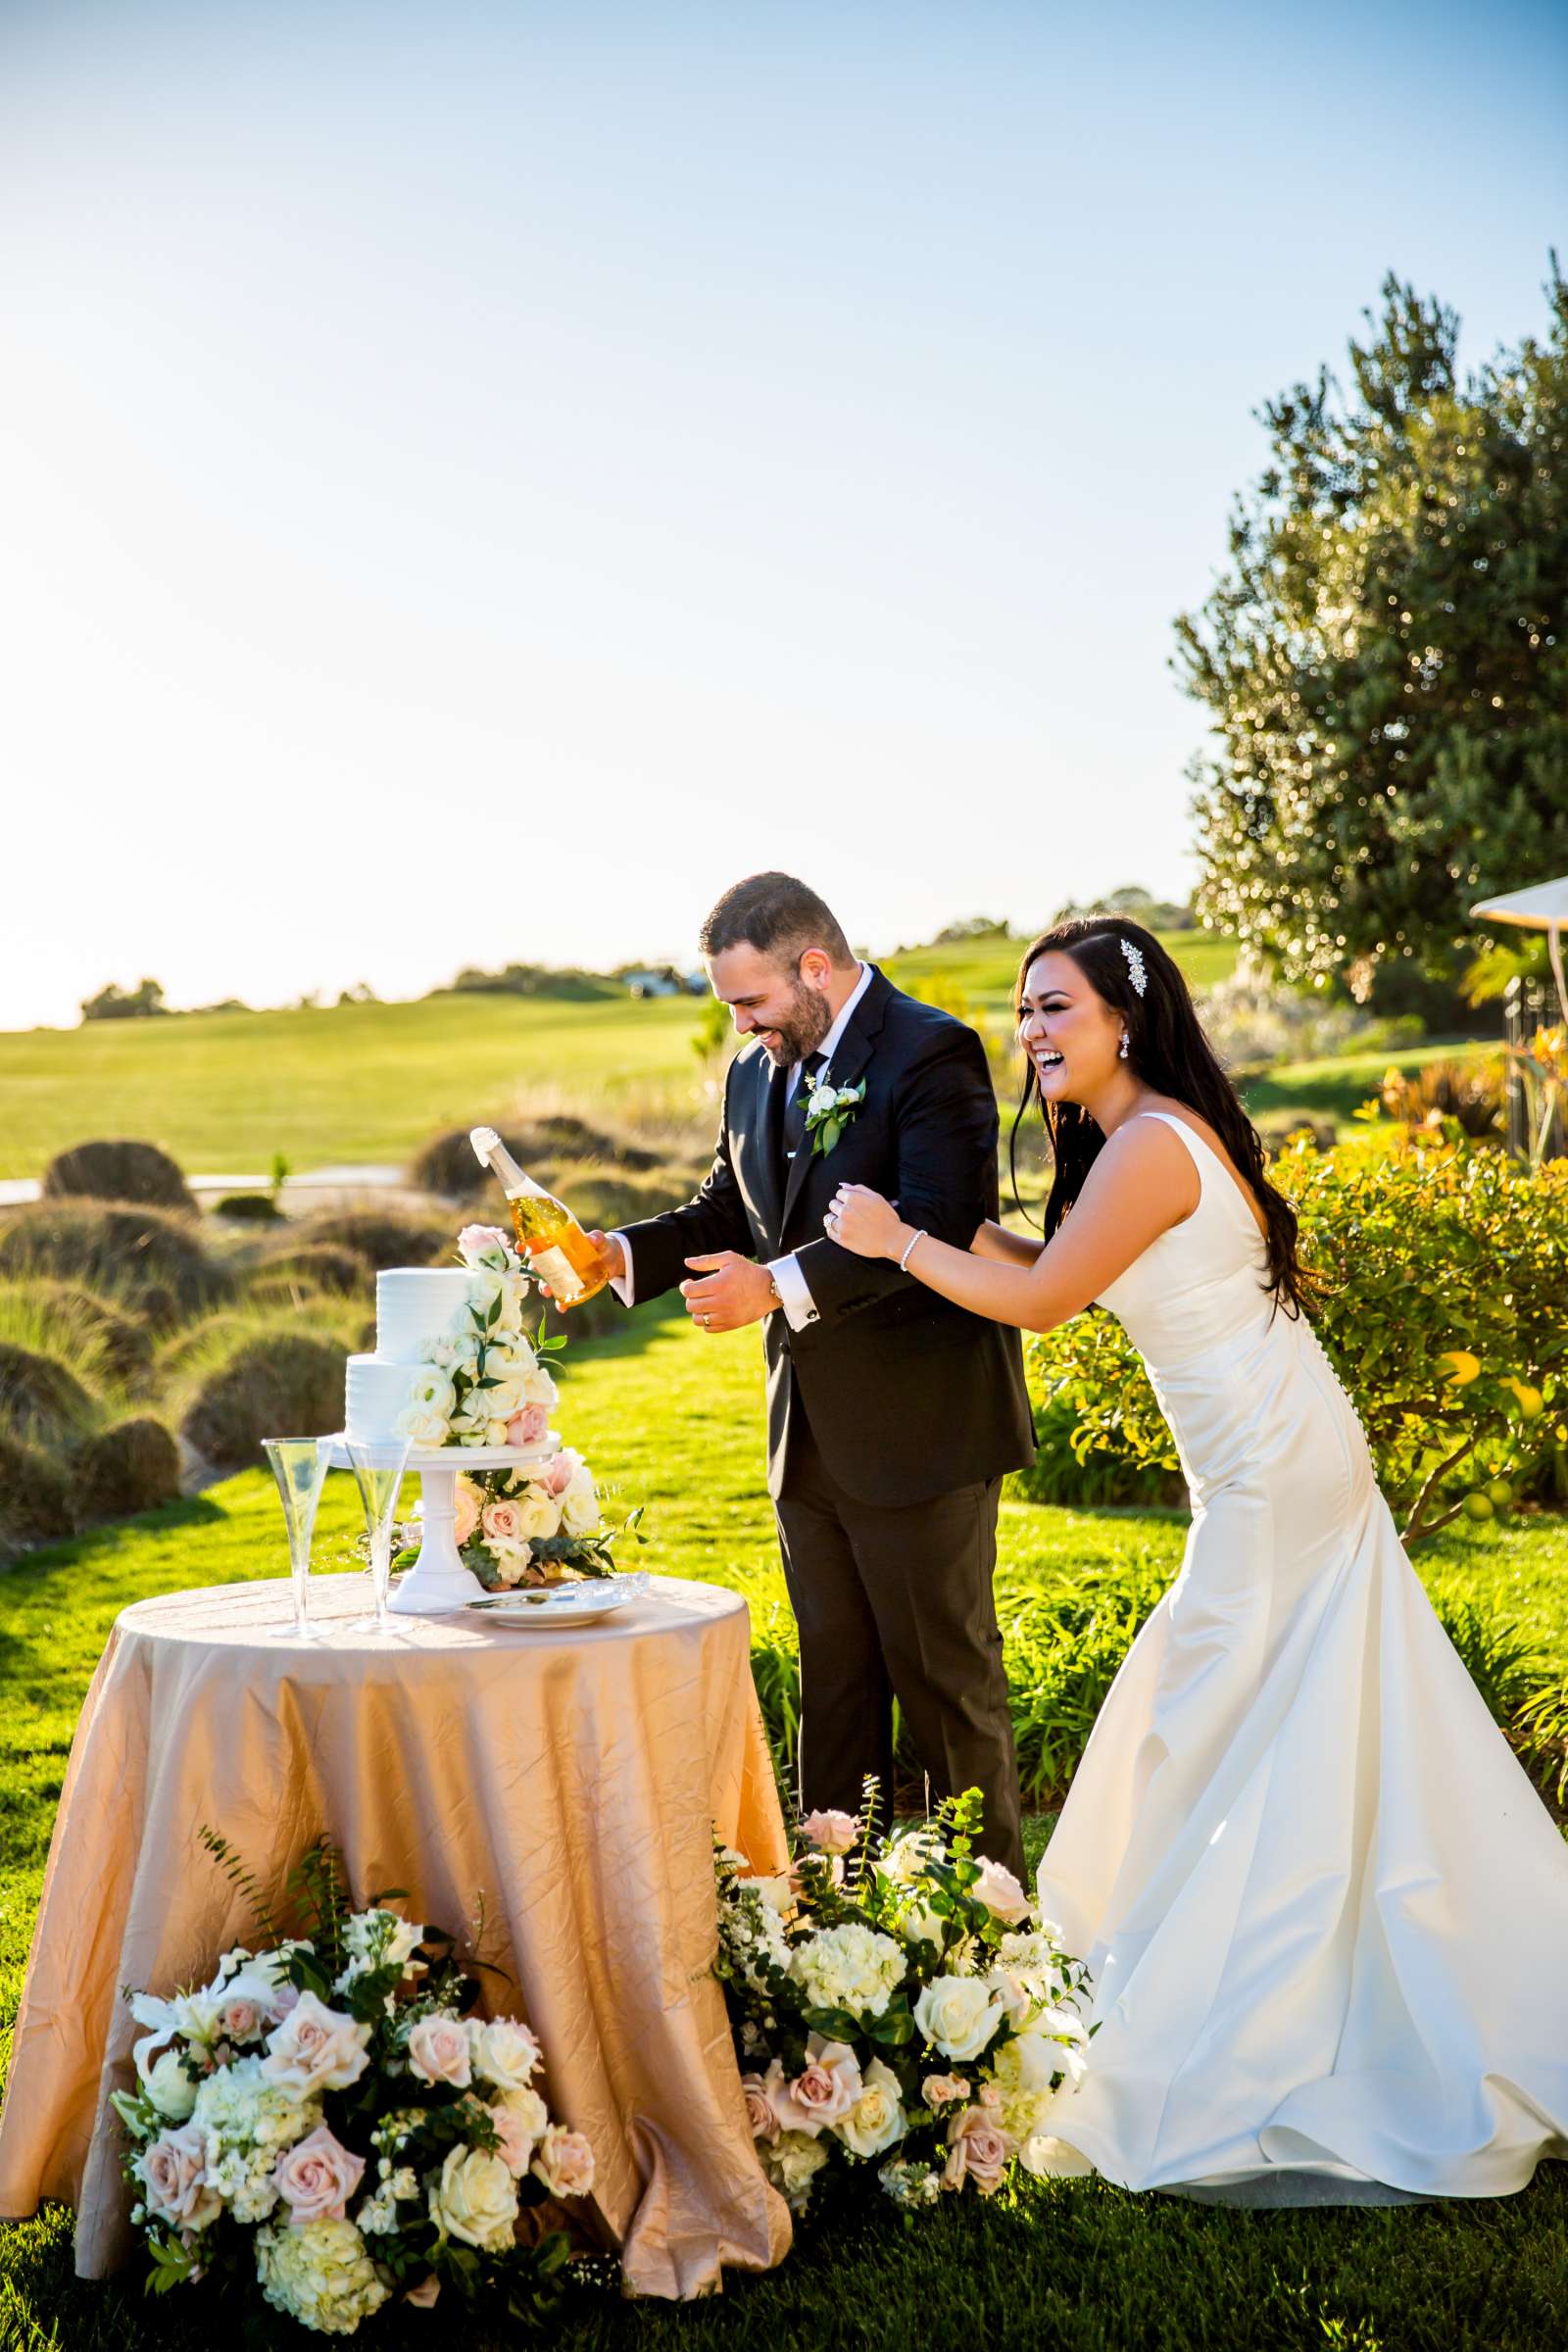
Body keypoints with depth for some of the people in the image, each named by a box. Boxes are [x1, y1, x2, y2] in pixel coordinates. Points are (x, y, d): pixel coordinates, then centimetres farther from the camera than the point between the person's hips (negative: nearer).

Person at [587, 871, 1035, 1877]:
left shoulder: (931, 1055, -14)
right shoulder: (756, 1073, 12)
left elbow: (937, 1227, -25)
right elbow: (725, 1213, 17)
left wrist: (780, 1287, -29)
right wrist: (623, 1254, -2)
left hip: (919, 1429, -8)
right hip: (809, 1436, 8)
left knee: (947, 1682, 2)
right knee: (834, 1680, 15)